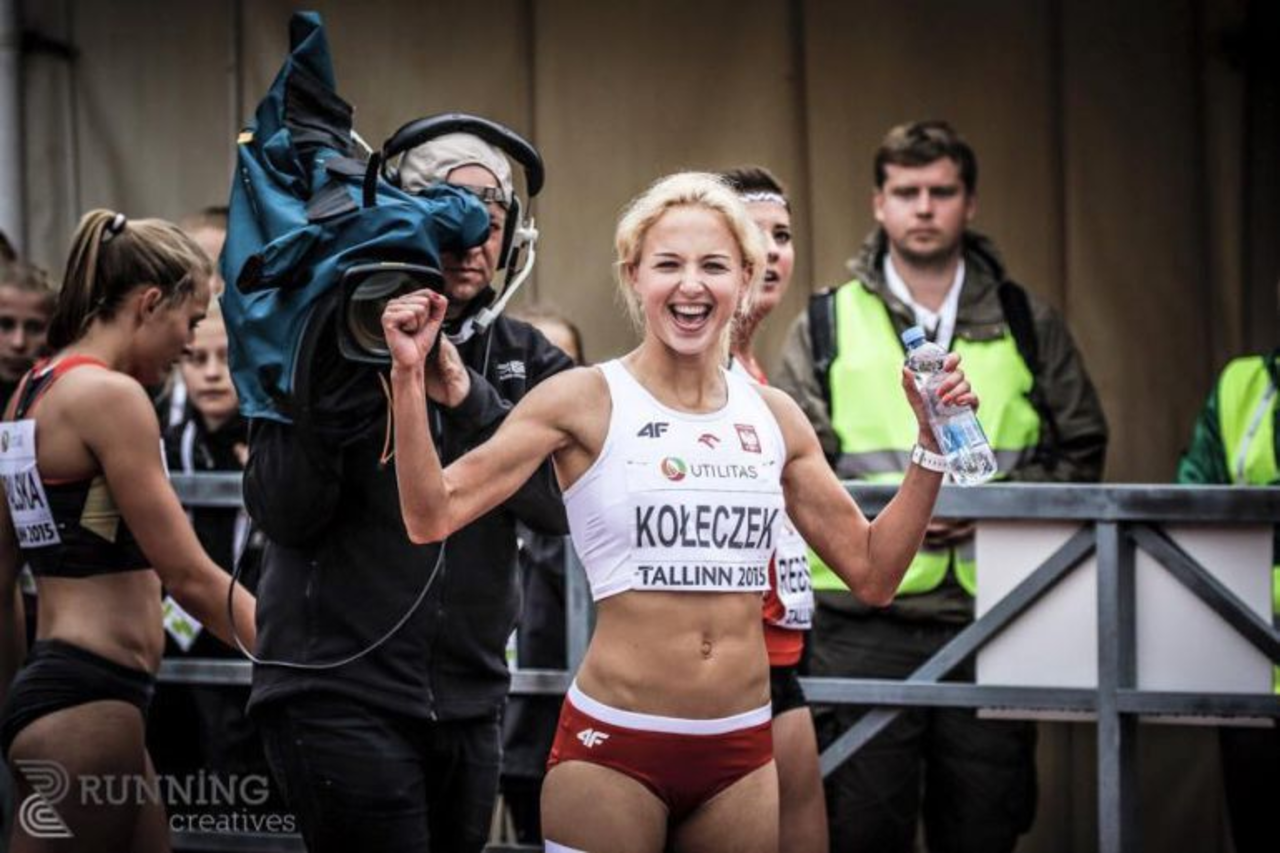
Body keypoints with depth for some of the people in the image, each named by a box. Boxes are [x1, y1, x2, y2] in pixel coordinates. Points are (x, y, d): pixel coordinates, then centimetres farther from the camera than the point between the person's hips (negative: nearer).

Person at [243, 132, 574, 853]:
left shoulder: (524, 359, 7)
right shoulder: (327, 340, -3)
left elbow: (563, 503, -8)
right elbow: (282, 513, -11)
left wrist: (470, 401, -21)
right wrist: (345, 374, -19)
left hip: (471, 702, 4)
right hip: (342, 694, -4)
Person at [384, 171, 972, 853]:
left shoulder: (775, 418, 8)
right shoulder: (585, 401, -4)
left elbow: (872, 572, 12)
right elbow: (433, 516, -11)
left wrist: (933, 448, 5)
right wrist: (410, 377, -21)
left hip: (742, 755, 4)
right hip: (612, 747, -4)